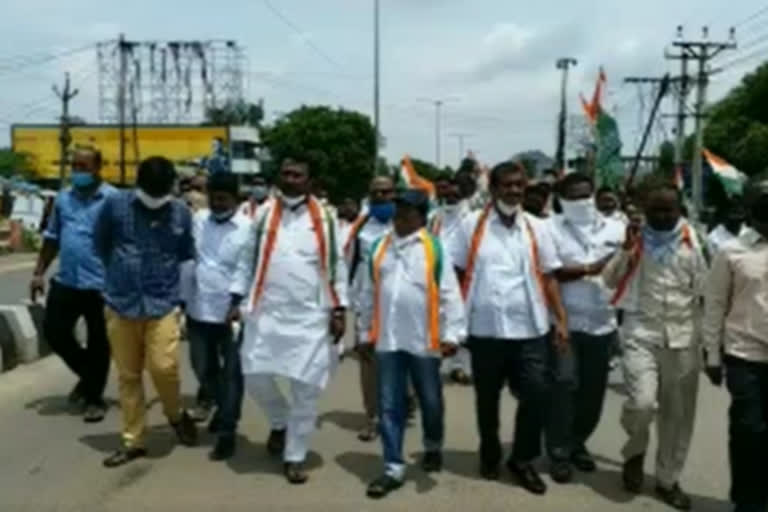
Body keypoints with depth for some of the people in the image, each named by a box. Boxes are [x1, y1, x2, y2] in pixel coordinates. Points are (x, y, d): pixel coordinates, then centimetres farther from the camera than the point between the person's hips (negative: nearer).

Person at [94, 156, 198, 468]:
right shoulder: (116, 205, -4)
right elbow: (100, 244, 11)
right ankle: (133, 441, 23)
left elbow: (186, 254, 12)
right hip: (121, 303, 1)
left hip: (164, 303, -1)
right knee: (127, 376, 9)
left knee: (164, 366, -13)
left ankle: (176, 414, 19)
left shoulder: (181, 212, -2)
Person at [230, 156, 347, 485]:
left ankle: (294, 457, 18)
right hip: (267, 312, 2)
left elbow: (337, 265, 4)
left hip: (311, 316, -1)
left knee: (306, 389, 2)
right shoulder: (264, 215, 8)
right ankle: (280, 422, 32)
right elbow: (248, 259, 11)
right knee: (255, 376, 0)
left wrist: (339, 310, -1)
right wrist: (237, 298, 4)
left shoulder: (324, 218, 3)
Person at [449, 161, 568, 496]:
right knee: (487, 399, 12)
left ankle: (523, 460, 19)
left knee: (537, 394, -3)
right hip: (485, 328, -1)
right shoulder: (472, 225, 0)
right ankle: (490, 456, 35)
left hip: (529, 329, 1)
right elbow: (457, 274, 2)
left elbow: (548, 277, 7)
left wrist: (561, 320, 0)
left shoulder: (536, 228, 6)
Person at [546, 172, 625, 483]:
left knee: (594, 389, 10)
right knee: (564, 385, -3)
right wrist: (586, 270, -19)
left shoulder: (615, 229, 8)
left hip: (602, 322, 4)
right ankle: (559, 452, 8)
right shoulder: (552, 228, -2)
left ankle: (578, 442, 29)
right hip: (564, 322, -3)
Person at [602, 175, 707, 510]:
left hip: (683, 335, 2)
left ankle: (668, 480, 24)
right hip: (641, 333, -2)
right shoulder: (634, 237, 1)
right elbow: (609, 281, 0)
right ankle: (635, 450, 14)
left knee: (678, 413, 6)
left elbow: (703, 289, 10)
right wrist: (626, 248, -14)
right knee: (642, 403, -18)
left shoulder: (691, 239, 4)